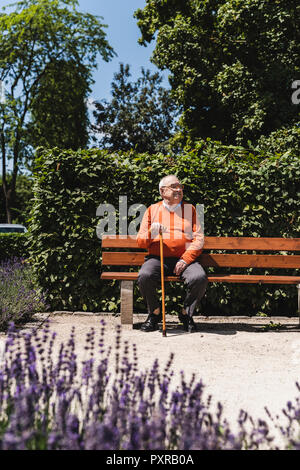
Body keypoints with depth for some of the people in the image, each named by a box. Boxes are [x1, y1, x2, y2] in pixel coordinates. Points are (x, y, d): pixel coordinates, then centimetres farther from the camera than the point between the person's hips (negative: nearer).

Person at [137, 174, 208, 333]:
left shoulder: (189, 209, 17)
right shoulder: (152, 209, 15)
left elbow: (199, 238, 6)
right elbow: (140, 242, 10)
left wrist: (185, 259, -10)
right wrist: (151, 233, -13)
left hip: (184, 259, 0)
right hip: (157, 258, 0)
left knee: (199, 278, -30)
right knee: (144, 276, -31)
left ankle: (186, 314, -2)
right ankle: (155, 313, -3)